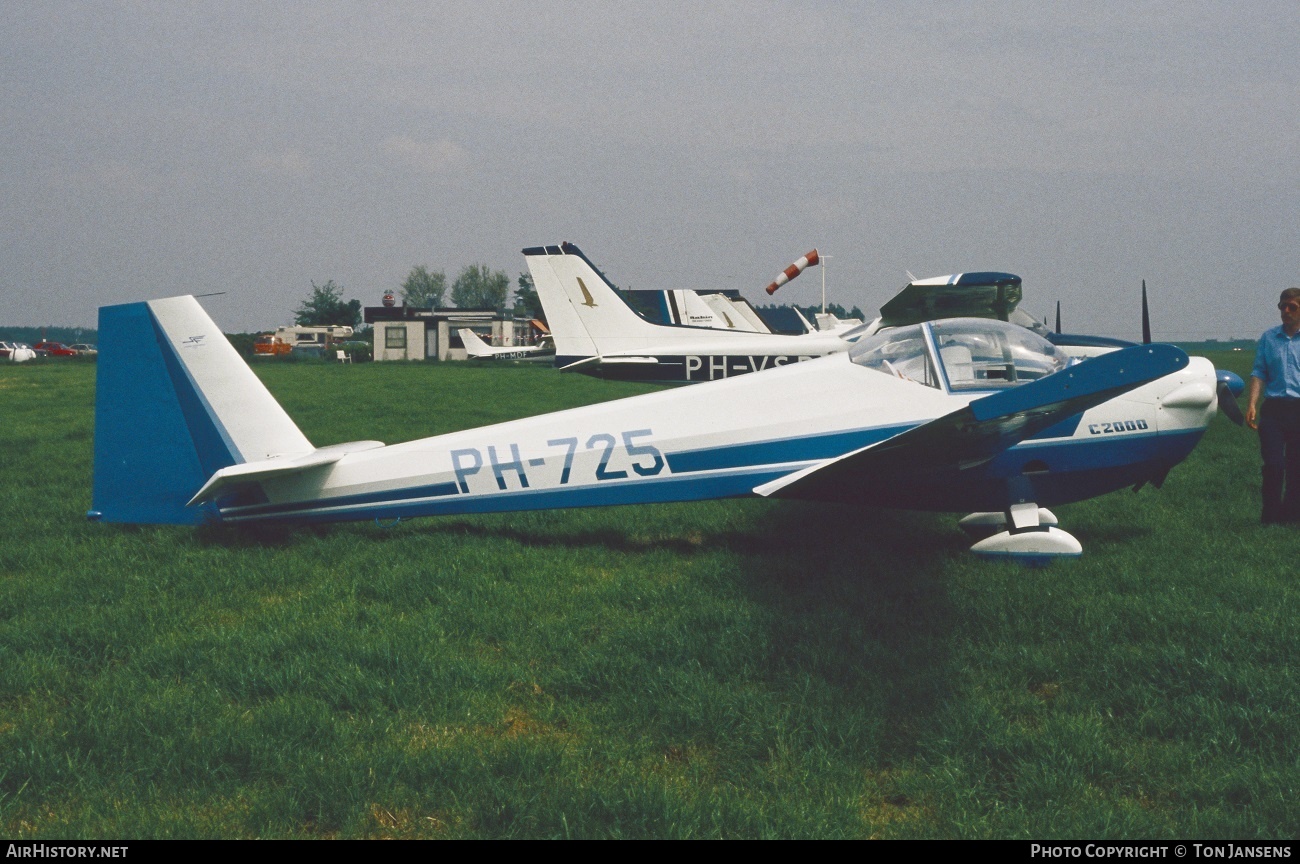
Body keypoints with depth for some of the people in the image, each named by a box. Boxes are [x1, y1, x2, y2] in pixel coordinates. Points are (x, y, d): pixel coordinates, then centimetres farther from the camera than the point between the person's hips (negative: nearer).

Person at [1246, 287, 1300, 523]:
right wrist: (1252, 404, -3)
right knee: (1273, 464, -6)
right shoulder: (1268, 338, 11)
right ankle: (1270, 517, 2)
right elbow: (1259, 373, 9)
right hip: (1273, 408, 1)